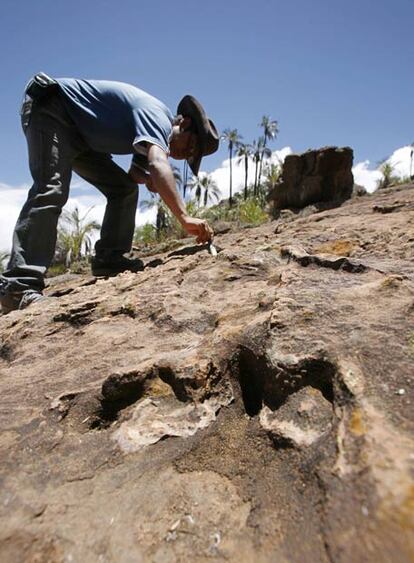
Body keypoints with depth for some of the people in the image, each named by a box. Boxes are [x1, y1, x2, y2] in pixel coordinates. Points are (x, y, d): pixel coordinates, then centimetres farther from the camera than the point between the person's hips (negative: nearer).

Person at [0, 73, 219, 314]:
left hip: (79, 133, 10)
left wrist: (144, 177, -16)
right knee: (51, 191, -28)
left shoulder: (155, 131, 6)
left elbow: (136, 175, 7)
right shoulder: (157, 116, -24)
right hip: (50, 107, -9)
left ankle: (109, 259, -5)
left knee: (124, 188, 0)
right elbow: (158, 164, -44)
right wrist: (184, 217, -52)